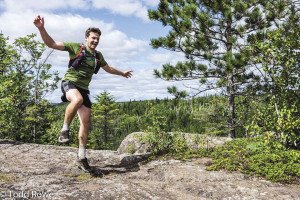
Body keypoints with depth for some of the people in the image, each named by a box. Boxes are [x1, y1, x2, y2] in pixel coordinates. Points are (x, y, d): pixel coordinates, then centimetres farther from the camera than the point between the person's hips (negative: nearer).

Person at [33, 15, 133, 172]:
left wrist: (122, 73, 43)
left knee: (86, 122, -1)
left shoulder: (98, 56, 13)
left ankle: (81, 157, 10)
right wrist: (41, 28, -27)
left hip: (83, 88, 6)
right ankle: (65, 129, -19)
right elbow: (51, 44, -11)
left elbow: (108, 68, 32)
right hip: (69, 83, -6)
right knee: (78, 100, -42)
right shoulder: (76, 47, -3)